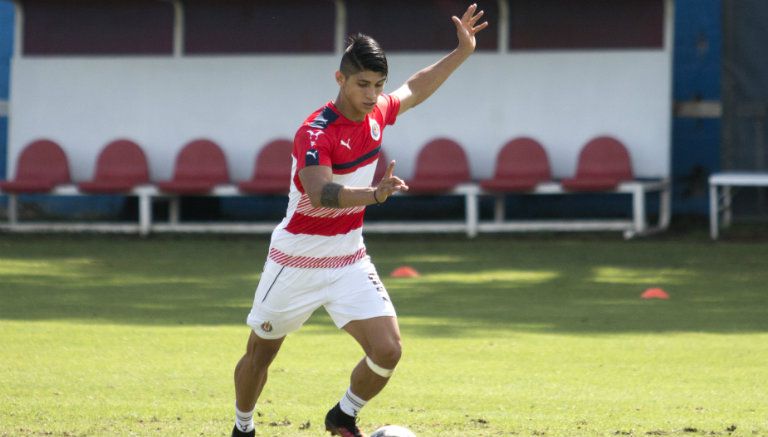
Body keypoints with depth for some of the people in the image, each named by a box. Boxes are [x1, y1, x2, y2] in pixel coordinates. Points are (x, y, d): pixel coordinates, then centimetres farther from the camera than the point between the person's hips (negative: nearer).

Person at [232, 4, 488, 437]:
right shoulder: (315, 133, -25)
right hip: (297, 264, -5)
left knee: (388, 351, -11)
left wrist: (462, 53, 16)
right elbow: (319, 193, -42)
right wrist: (374, 194, -58)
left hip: (349, 262, 5)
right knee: (260, 356, 11)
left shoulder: (377, 114, -3)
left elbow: (415, 89, 19)